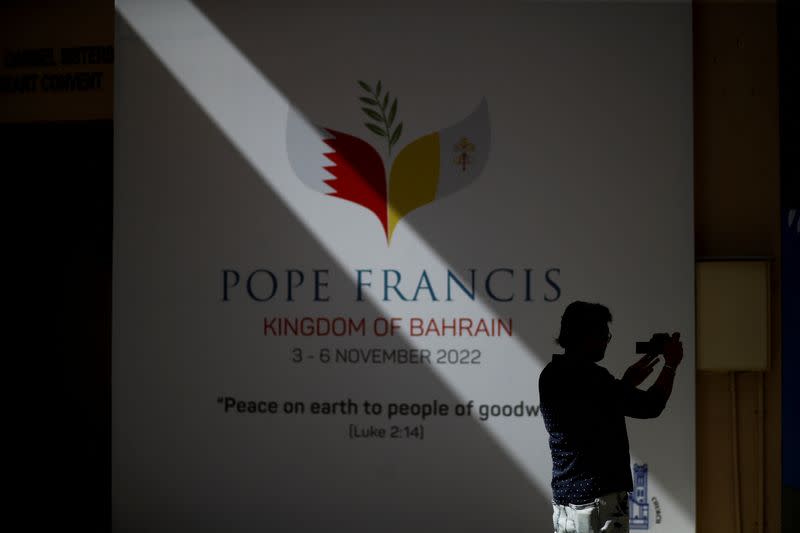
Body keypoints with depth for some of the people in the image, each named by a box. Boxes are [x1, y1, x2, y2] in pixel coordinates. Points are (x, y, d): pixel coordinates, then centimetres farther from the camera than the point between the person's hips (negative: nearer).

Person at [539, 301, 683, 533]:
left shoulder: (551, 375, 11)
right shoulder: (590, 376, -16)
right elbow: (650, 406, -14)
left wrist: (627, 383, 25)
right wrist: (671, 365, 0)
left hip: (563, 499, 9)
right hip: (599, 499, -9)